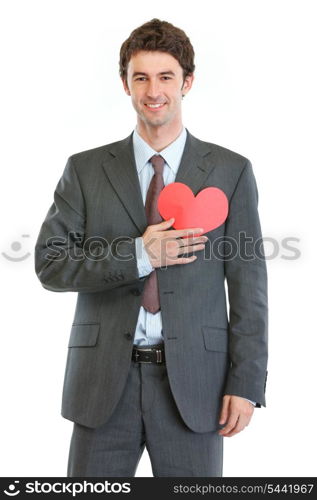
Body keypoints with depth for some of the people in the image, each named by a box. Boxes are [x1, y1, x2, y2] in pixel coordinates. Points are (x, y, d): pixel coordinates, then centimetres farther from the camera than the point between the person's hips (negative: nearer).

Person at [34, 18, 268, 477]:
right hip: (105, 380, 1)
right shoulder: (85, 169, 6)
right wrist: (139, 255, -14)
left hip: (193, 383, 0)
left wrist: (246, 383, -5)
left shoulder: (231, 171, 4)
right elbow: (50, 263, -1)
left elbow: (248, 284, 1)